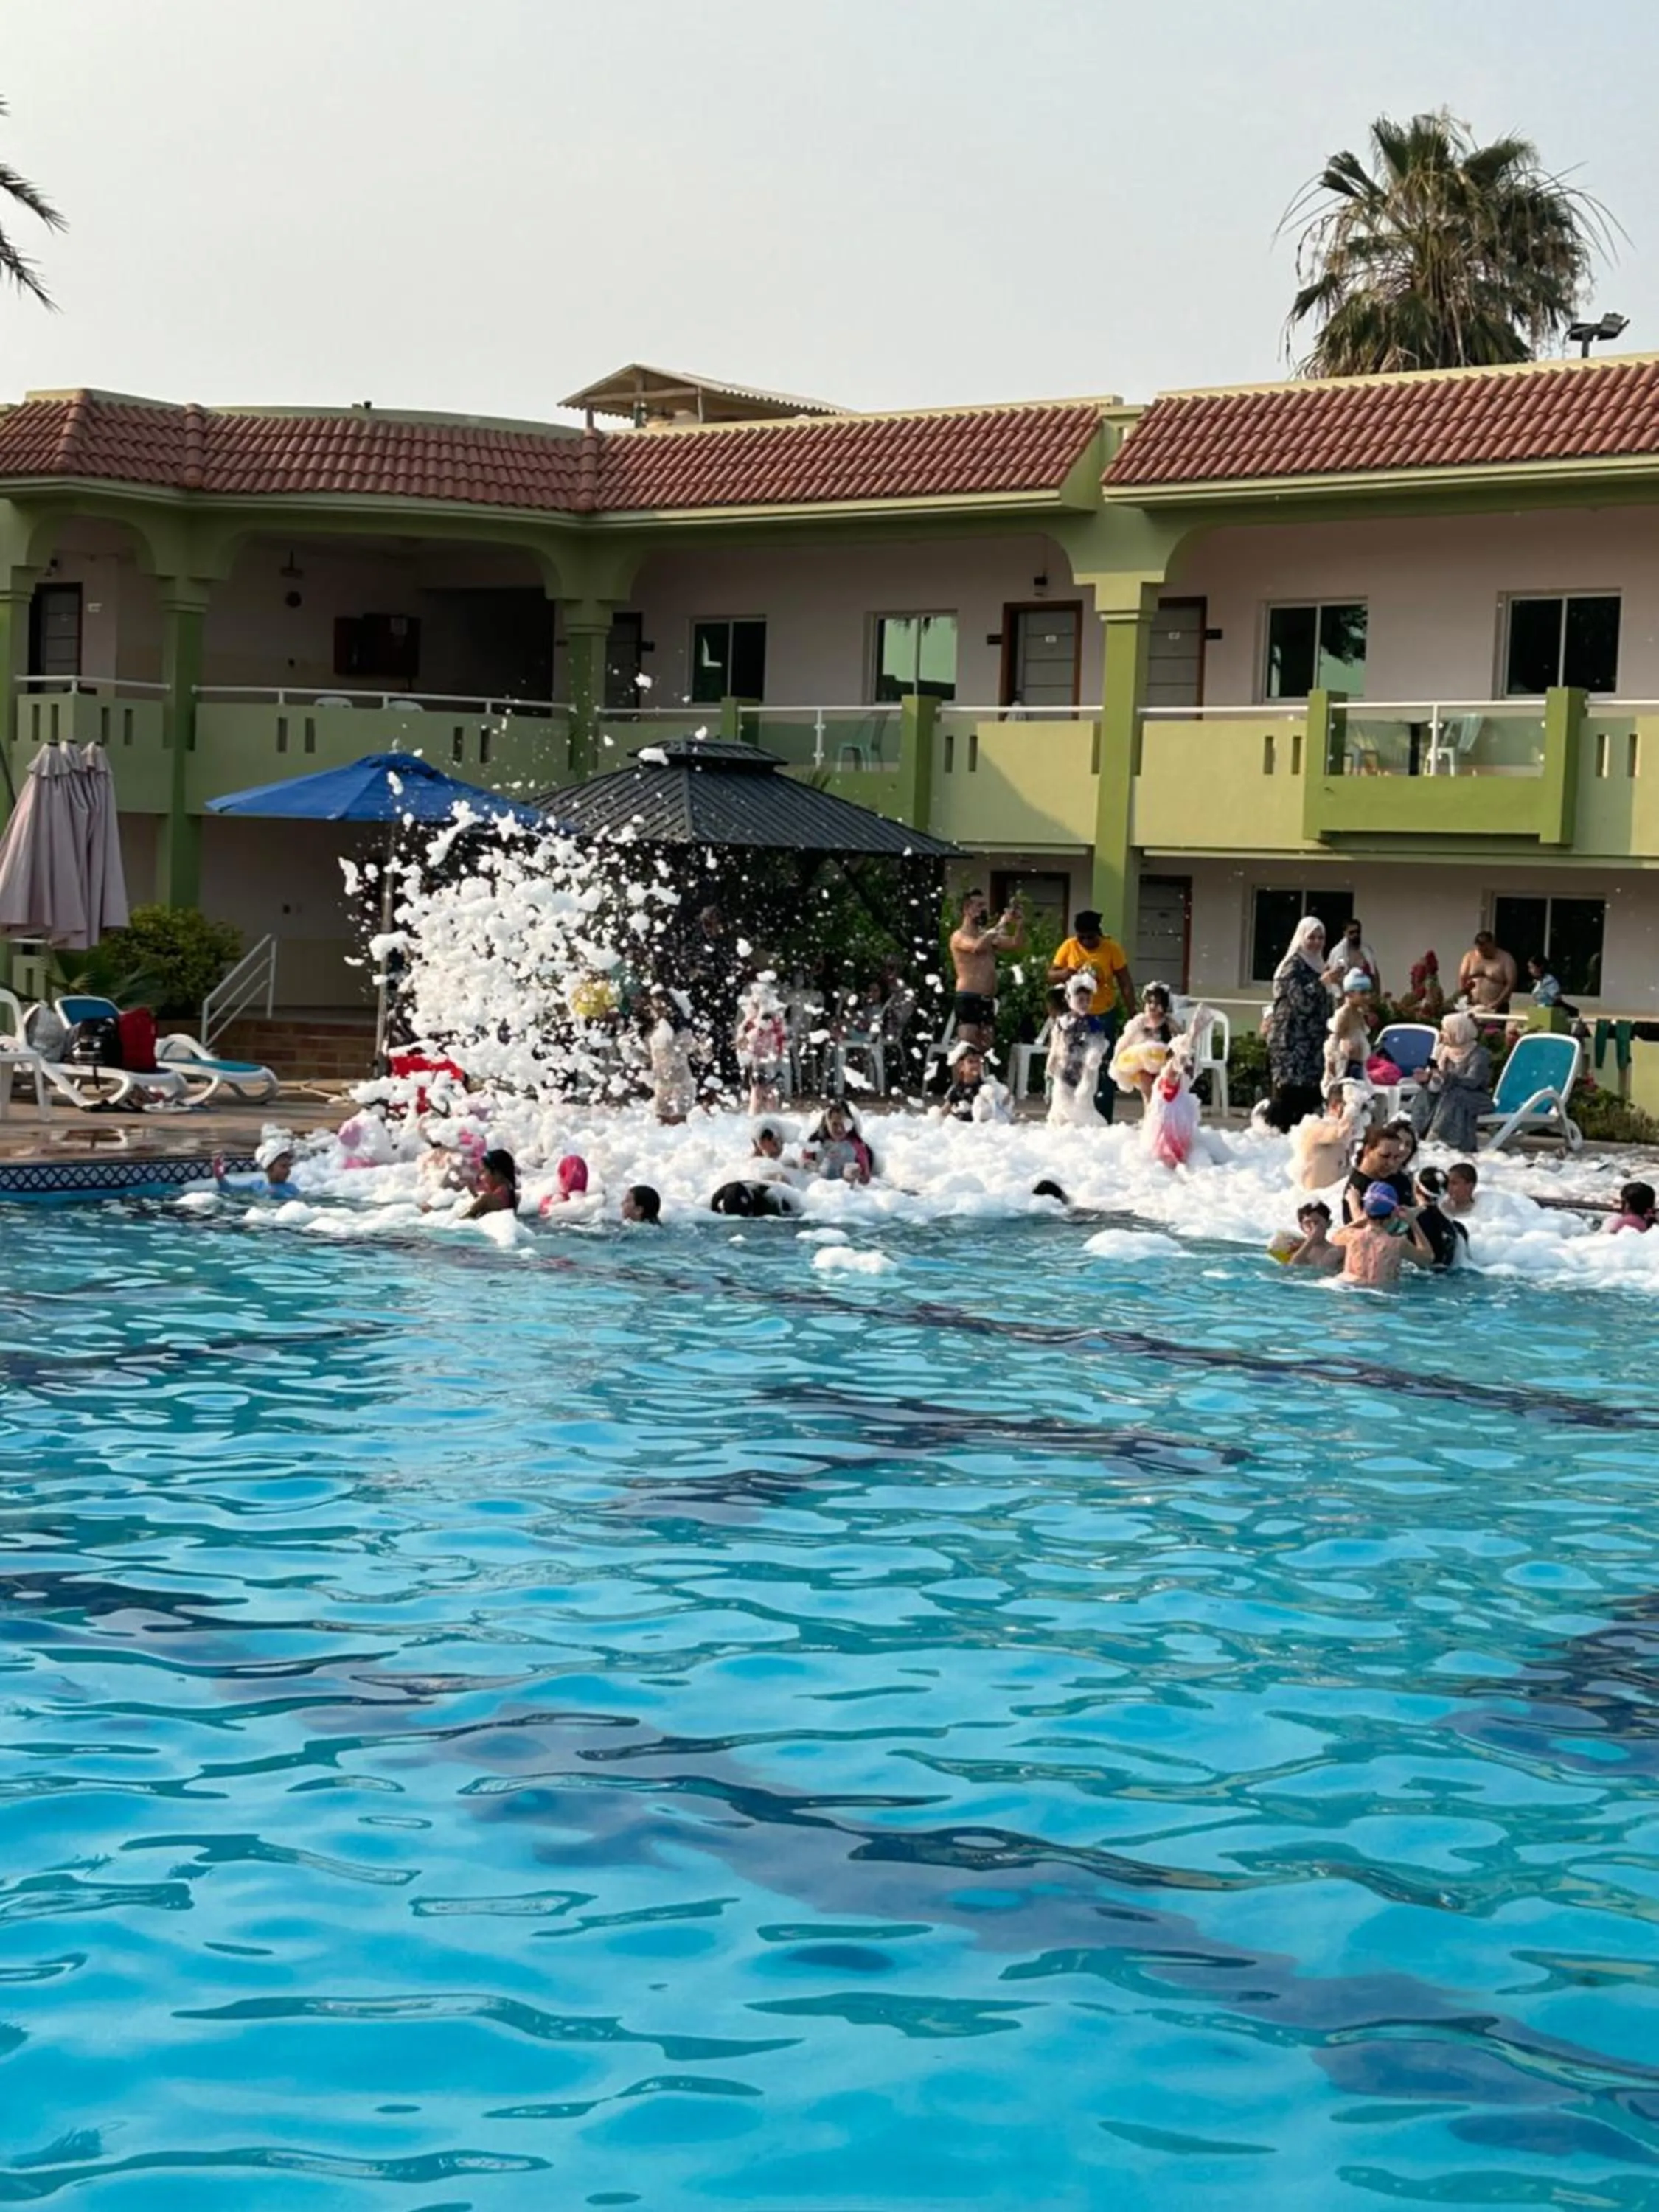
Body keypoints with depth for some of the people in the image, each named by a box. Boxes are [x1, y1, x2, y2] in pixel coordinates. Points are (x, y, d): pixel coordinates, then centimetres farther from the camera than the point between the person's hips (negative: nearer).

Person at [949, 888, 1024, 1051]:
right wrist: (1000, 925, -20)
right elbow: (977, 947, -24)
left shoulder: (989, 935, 20)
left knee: (986, 1048, 4)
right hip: (968, 999, -8)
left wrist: (1020, 925, -7)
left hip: (988, 1001, 8)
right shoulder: (959, 936, -2)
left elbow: (1015, 945, 10)